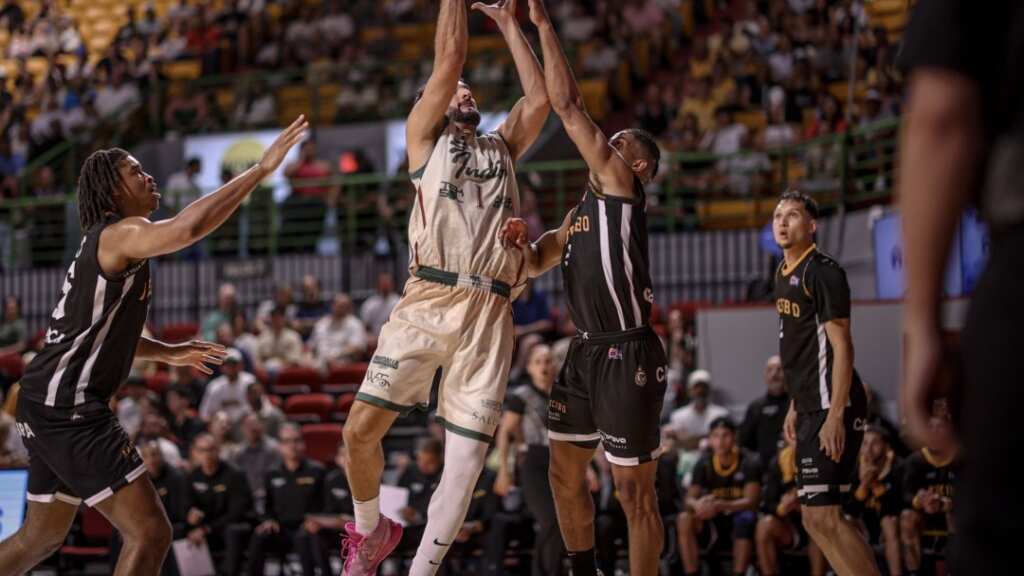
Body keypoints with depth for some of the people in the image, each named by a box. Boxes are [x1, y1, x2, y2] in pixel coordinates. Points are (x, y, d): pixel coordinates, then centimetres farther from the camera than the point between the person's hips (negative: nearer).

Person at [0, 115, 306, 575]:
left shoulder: (105, 244, 19)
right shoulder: (119, 233, -13)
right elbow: (188, 227, -34)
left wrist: (168, 353, 24)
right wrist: (261, 169, -30)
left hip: (49, 404, 11)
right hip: (69, 408, -11)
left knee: (42, 536, 25)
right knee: (150, 533, -13)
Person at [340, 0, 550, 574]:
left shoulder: (502, 147, 25)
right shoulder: (425, 135, 15)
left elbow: (541, 99, 14)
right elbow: (449, 58, 7)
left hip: (490, 313, 3)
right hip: (428, 300, -3)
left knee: (467, 457, -3)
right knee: (362, 428, -10)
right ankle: (371, 529, 17)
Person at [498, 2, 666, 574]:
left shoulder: (622, 187, -6)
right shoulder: (583, 209, 18)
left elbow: (569, 105, -11)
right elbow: (536, 263, 27)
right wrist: (520, 241, 3)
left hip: (628, 356, -9)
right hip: (586, 352, 9)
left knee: (636, 491, -4)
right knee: (565, 473, 16)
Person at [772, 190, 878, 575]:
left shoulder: (823, 273, -13)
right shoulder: (784, 274, 15)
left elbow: (842, 347, -17)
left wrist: (834, 416, -23)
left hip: (831, 407, -10)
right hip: (811, 407, 10)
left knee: (823, 517, -13)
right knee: (814, 518, 11)